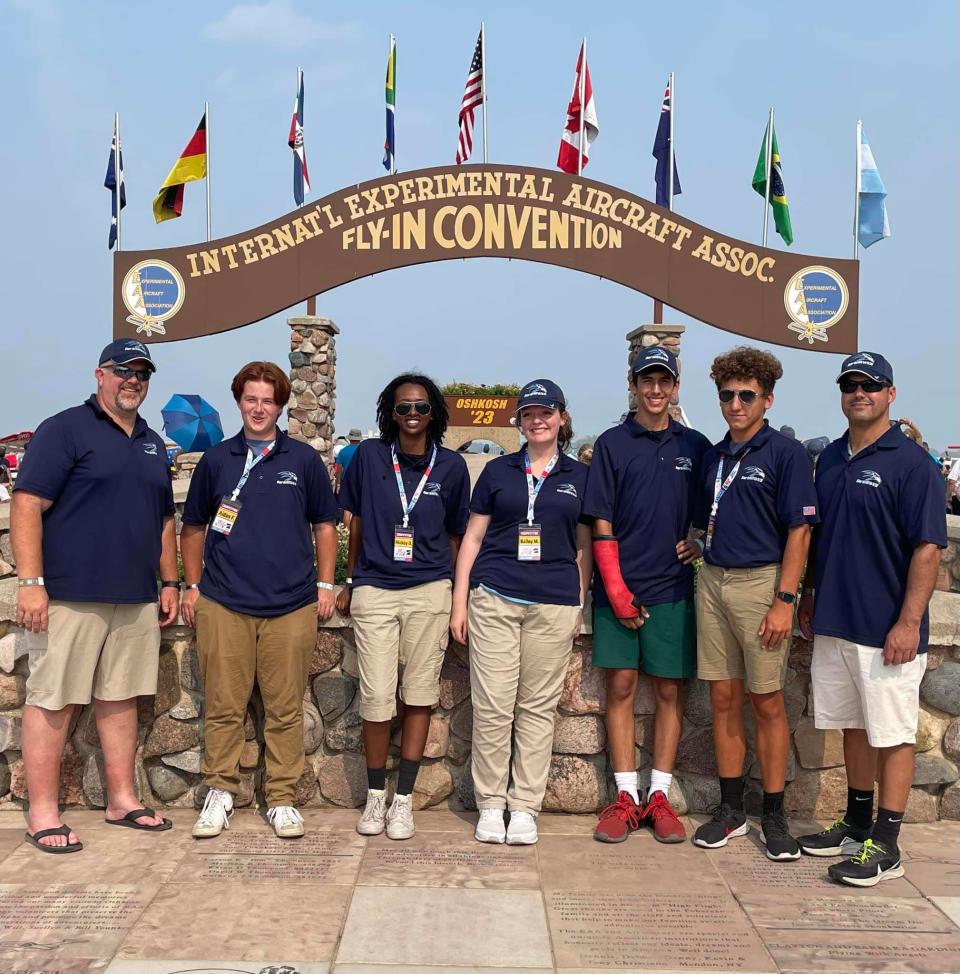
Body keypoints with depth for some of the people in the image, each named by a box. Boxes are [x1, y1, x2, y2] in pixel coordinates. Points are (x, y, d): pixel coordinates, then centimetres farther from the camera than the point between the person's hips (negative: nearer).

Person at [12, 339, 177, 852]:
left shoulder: (153, 444, 17)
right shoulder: (64, 429, -4)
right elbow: (27, 506, -11)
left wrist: (170, 582, 17)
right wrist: (30, 582, -18)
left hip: (137, 599, 7)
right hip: (71, 595, -6)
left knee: (121, 699, 12)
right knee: (53, 701, 1)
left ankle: (122, 800, 22)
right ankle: (42, 812, 10)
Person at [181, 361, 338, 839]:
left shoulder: (304, 459, 6)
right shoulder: (216, 460, 8)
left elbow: (324, 525, 10)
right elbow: (194, 527, 15)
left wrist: (324, 585, 3)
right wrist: (193, 586, 10)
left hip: (292, 605, 0)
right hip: (223, 604, 1)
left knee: (286, 709, 5)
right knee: (223, 706, 5)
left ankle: (282, 799, 16)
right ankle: (220, 793, 19)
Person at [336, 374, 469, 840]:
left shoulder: (451, 466, 4)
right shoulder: (369, 456, 3)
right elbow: (357, 522, 12)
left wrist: (452, 592, 10)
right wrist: (349, 582, 15)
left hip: (428, 591, 1)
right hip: (374, 591, 0)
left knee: (419, 695, 4)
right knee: (376, 698, -3)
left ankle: (404, 798, 16)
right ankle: (375, 796, 17)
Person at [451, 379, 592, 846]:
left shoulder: (580, 477, 10)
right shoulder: (498, 471, 10)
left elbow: (584, 547, 13)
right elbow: (473, 537, 10)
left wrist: (579, 607, 5)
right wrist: (459, 602, 5)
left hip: (554, 605, 0)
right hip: (494, 599, 0)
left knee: (538, 707, 5)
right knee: (492, 706, -1)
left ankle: (525, 807, 16)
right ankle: (490, 804, 13)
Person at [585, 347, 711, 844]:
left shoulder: (695, 446, 7)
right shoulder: (612, 444, 1)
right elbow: (601, 524, -2)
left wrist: (701, 543, -3)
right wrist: (617, 590, -8)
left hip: (673, 588, 2)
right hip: (618, 589, -1)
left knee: (669, 691, 5)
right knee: (621, 687, 3)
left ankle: (659, 797, 16)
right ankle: (625, 797, 12)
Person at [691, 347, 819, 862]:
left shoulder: (785, 452, -5)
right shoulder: (713, 456, 13)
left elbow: (799, 530, -10)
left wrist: (784, 601, -15)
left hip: (761, 582, -5)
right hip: (713, 582, 5)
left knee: (767, 703, 3)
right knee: (724, 699, 9)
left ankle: (774, 815, 16)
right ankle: (731, 809, 21)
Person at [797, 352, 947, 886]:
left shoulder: (911, 462, -10)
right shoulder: (831, 458, 11)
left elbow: (928, 548, -14)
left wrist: (909, 622, -19)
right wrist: (810, 596, 15)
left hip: (886, 630, -7)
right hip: (834, 622, 7)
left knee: (892, 735, 3)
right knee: (854, 727, 17)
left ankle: (885, 846, 13)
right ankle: (857, 826, 30)